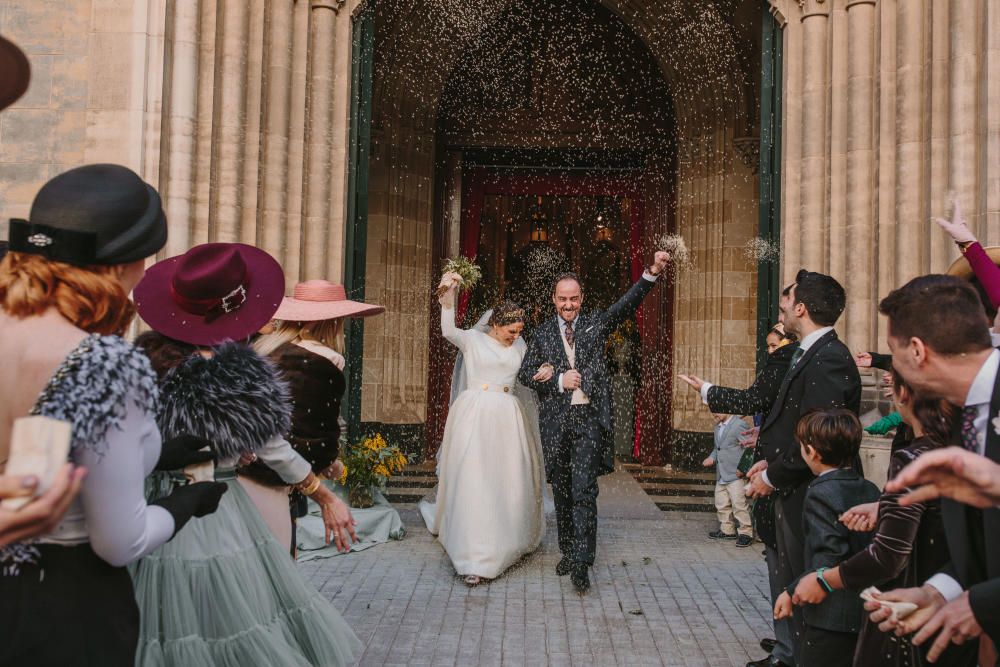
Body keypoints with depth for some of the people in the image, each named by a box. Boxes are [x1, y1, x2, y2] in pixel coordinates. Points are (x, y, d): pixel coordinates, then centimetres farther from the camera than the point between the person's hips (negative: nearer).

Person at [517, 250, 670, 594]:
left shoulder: (596, 324, 7)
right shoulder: (543, 333, 8)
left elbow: (629, 302, -5)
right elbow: (525, 374, 6)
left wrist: (653, 271, -19)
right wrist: (559, 381, -9)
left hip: (589, 418, -2)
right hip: (556, 420, 2)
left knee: (584, 490, -9)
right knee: (562, 491, 12)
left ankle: (581, 562, -6)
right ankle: (567, 552, 27)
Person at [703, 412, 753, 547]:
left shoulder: (739, 425, -14)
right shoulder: (718, 427, 13)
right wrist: (712, 458, 5)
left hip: (735, 474, -9)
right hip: (721, 475, 9)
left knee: (739, 504, -7)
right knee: (721, 504, 14)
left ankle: (746, 533, 4)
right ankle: (727, 530, 27)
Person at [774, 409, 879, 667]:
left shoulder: (820, 493, -16)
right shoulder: (871, 490, 6)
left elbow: (831, 552, -23)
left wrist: (792, 591, -15)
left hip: (831, 618, -8)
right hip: (869, 612, 8)